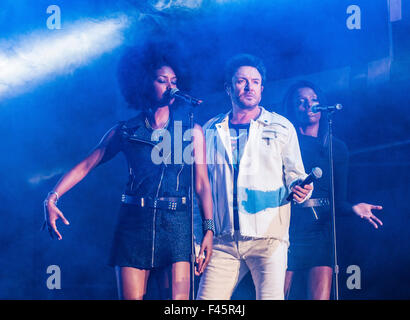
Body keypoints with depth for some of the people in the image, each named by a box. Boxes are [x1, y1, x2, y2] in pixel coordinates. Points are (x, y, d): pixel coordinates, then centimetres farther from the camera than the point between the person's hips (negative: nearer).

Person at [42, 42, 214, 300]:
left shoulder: (192, 131, 10)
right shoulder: (125, 132, 10)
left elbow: (202, 184, 5)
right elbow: (84, 166, 7)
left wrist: (209, 229, -6)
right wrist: (52, 199, -7)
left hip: (178, 223, 0)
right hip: (134, 222, 1)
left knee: (181, 298, -11)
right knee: (130, 296, -2)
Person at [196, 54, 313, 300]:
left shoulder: (281, 128, 9)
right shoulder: (211, 131, 14)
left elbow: (295, 174, 10)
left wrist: (301, 189, -14)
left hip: (269, 237, -2)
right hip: (223, 240, 2)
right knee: (207, 298, -6)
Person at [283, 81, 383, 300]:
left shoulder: (337, 148, 17)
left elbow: (338, 201, 13)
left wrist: (353, 208, -7)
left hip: (320, 230, 3)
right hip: (285, 227, -2)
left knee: (321, 296, -10)